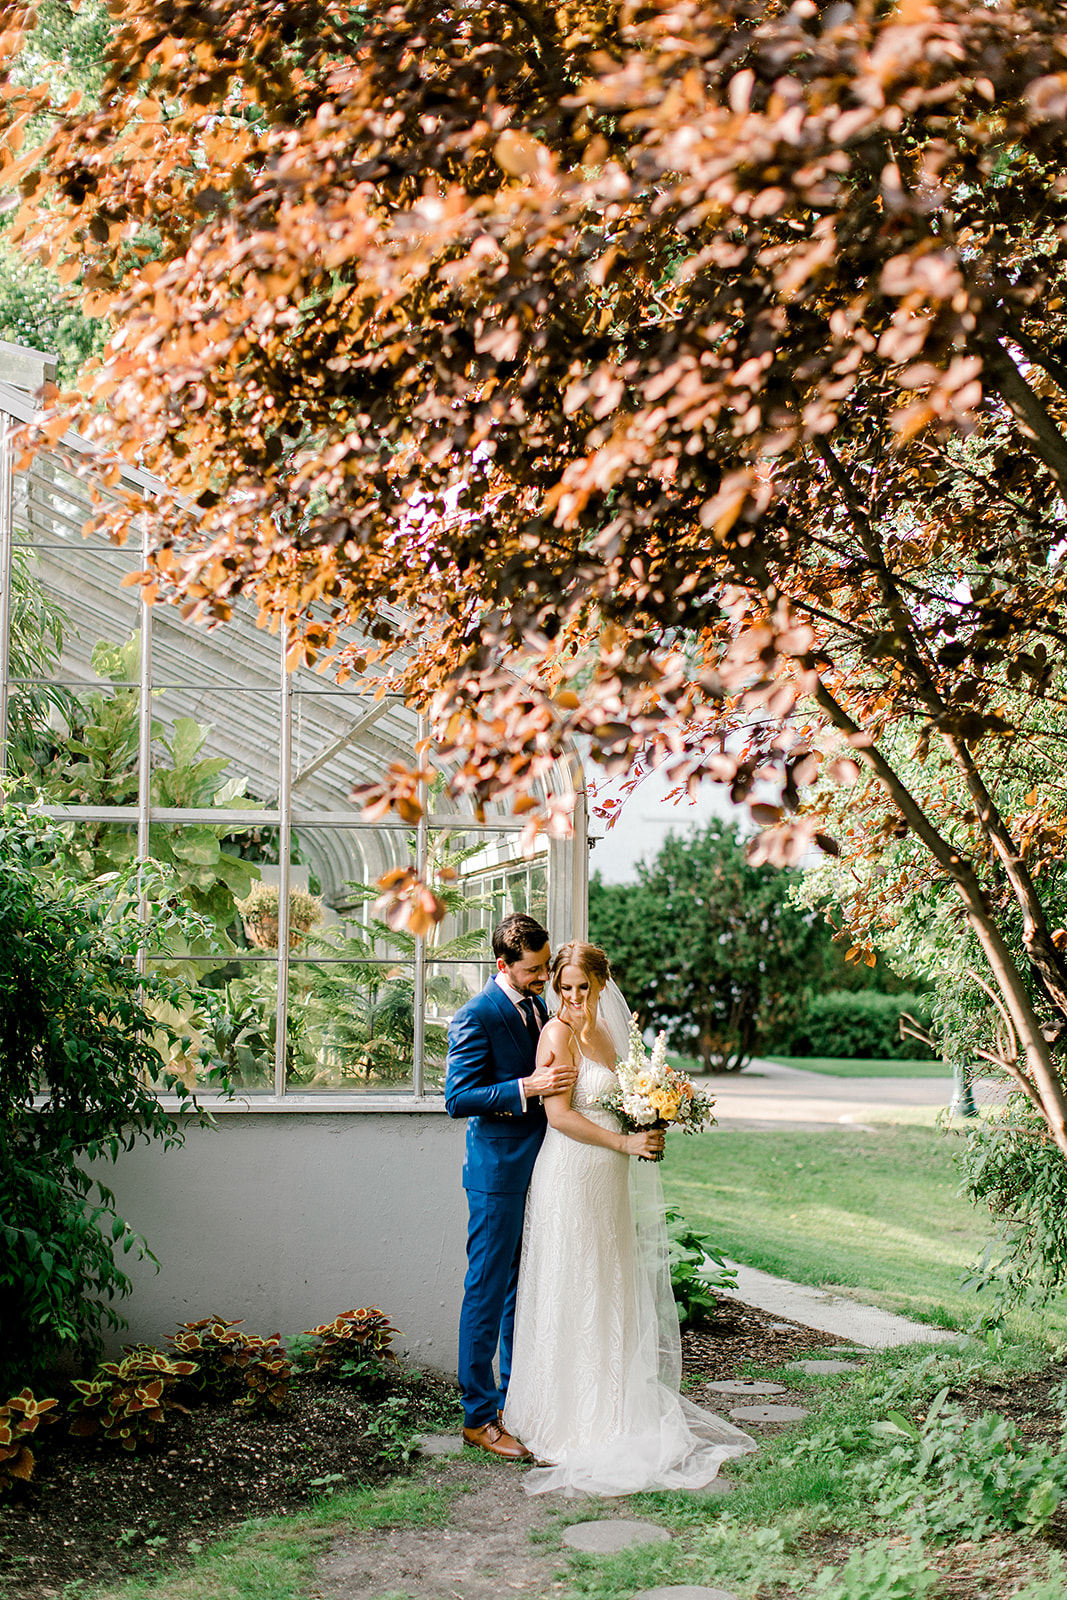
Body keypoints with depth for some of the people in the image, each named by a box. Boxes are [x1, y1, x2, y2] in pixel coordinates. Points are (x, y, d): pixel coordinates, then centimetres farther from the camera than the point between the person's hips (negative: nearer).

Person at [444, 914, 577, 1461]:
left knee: (525, 1290, 17)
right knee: (488, 1292, -1)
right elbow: (458, 1098, -20)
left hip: (539, 1165, 8)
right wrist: (526, 1087, -27)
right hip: (498, 1172, -8)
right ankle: (478, 1416, 7)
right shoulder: (476, 1016, -15)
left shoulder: (538, 1006, 10)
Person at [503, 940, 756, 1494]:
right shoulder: (558, 1033, -11)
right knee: (570, 1297, -3)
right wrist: (625, 1143, -16)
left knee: (611, 1295, 12)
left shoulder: (606, 1032, 14)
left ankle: (607, 1410, 21)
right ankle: (566, 1421, 5)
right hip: (570, 1178, -8)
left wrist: (648, 1124, 3)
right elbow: (559, 1115, -17)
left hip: (608, 1183, 8)